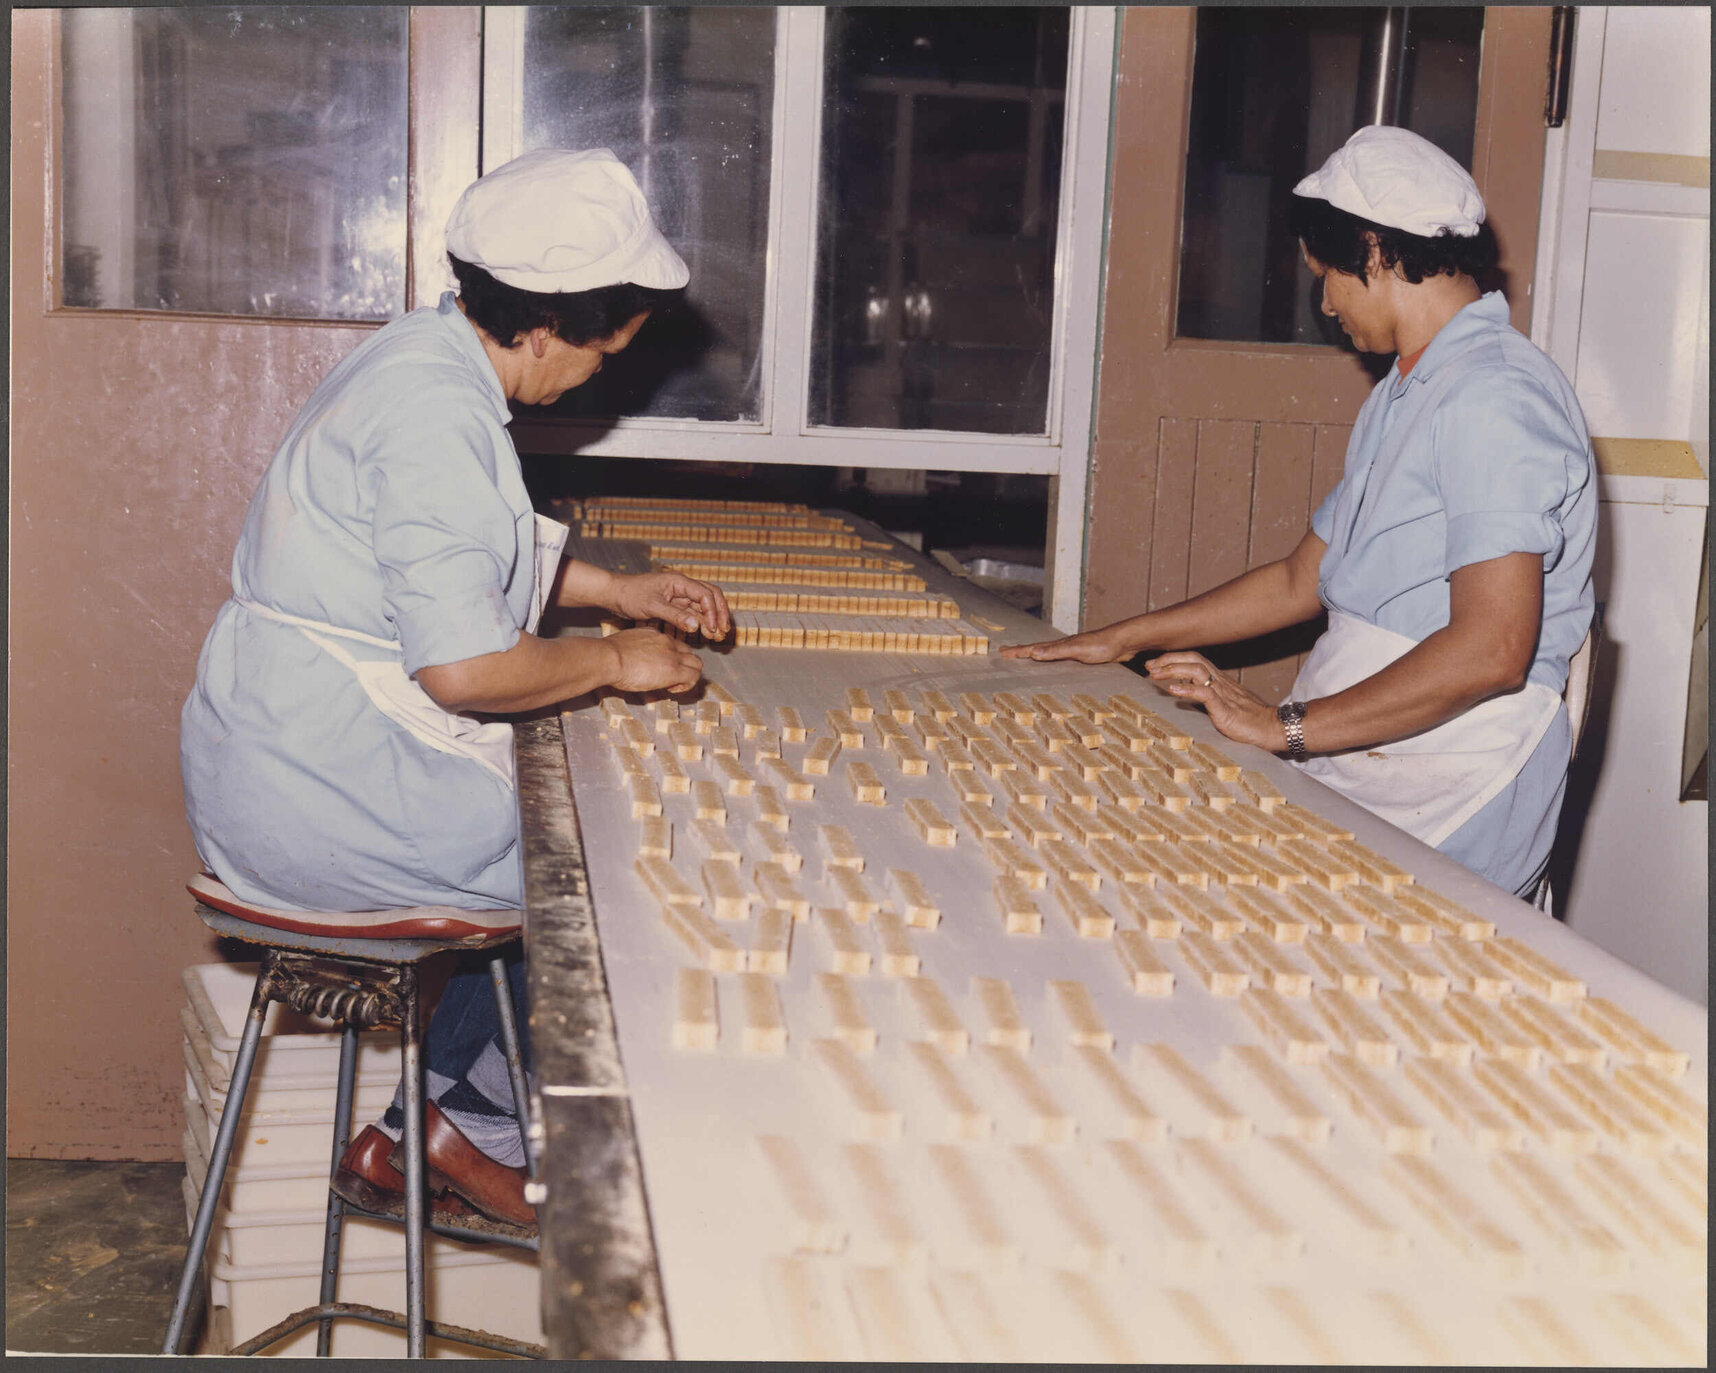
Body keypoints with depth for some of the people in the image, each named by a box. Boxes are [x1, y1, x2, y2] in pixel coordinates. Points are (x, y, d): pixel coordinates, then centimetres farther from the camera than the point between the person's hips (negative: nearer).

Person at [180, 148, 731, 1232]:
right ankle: (483, 1135, 12)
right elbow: (464, 668, -28)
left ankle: (416, 1138, 19)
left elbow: (460, 557, 26)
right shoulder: (436, 413, -23)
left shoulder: (429, 357, 10)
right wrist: (613, 661, -11)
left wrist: (616, 589, 19)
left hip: (295, 757, 10)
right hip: (320, 789, -10)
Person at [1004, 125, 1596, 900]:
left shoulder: (1494, 397, -15)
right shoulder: (1401, 396, 19)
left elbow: (1491, 650, -24)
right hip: (1348, 777, 9)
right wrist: (1122, 640, 22)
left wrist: (1288, 727, -20)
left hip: (1446, 808, -9)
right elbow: (1303, 579, 24)